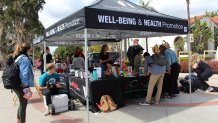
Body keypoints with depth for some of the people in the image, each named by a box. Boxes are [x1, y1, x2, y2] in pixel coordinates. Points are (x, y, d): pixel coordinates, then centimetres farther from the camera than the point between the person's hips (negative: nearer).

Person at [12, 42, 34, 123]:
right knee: (23, 105, 2)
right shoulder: (25, 59, -16)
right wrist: (26, 88, -24)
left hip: (17, 85, 10)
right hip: (22, 86, -10)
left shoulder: (18, 58, 14)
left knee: (22, 104, 21)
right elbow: (24, 74, -23)